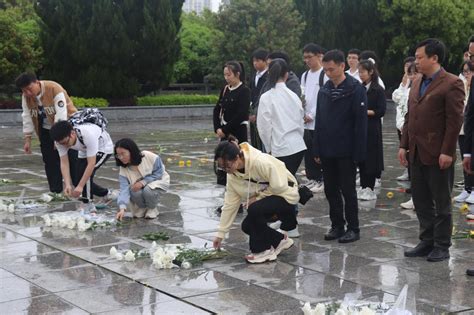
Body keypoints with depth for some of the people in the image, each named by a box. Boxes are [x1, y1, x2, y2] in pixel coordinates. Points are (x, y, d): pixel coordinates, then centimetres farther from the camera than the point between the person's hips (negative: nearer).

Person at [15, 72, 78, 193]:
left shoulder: (55, 89, -28)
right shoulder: (26, 96, -9)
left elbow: (61, 115, -28)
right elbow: (27, 117, -2)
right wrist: (27, 140, -3)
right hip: (46, 130, 6)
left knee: (73, 159, -10)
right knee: (50, 161, 3)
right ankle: (55, 192, 10)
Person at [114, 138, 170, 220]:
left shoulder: (149, 157, -28)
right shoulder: (123, 170, -19)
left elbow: (158, 173, -18)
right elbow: (124, 189, -27)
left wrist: (143, 182, -31)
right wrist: (122, 208, -42)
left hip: (159, 180, -3)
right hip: (140, 186, 3)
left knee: (148, 190, -35)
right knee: (135, 193, -31)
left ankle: (152, 209, -4)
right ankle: (142, 208, 2)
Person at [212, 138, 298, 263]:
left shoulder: (261, 162, -32)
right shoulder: (232, 174, -8)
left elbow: (279, 186, -26)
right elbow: (230, 204, -3)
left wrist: (257, 198, -17)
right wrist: (220, 234, -2)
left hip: (285, 194, -8)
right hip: (266, 199, 8)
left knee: (254, 209, -30)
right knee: (247, 226, -5)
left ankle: (263, 250, -12)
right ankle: (280, 240, 18)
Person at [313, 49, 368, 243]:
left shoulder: (356, 89, -9)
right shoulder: (324, 90, 8)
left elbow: (360, 123, -12)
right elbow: (319, 122, 12)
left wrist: (358, 153, -16)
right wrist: (317, 150, 8)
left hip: (346, 152, -6)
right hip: (327, 151, 6)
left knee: (348, 190, 2)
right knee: (330, 190, 11)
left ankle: (353, 229, 13)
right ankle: (337, 225, 22)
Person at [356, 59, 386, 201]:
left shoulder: (378, 90, -6)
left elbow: (381, 111, -11)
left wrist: (365, 112, -15)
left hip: (372, 129, -5)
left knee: (371, 158, -1)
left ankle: (370, 188, 7)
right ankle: (363, 187, 15)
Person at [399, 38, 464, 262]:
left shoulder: (451, 84, -10)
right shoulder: (416, 83, 13)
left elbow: (454, 120, -14)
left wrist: (447, 152, -18)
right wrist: (404, 145, 11)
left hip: (438, 155, -7)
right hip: (416, 153, 7)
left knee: (441, 202, 4)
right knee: (421, 201, 12)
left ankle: (442, 246, 14)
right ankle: (427, 242, 22)